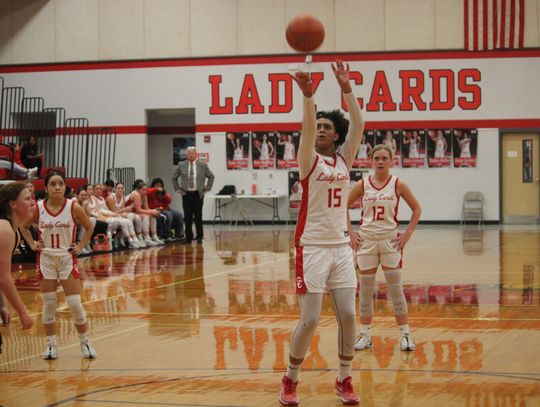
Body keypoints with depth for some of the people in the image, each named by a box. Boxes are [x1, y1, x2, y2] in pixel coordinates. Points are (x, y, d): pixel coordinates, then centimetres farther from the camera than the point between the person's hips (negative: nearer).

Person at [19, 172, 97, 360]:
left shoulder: (73, 207, -9)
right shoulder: (38, 208, -6)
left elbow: (89, 227, 5)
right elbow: (23, 226, 12)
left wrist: (80, 246, -3)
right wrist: (32, 244, 1)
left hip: (67, 259, -1)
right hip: (46, 259, 1)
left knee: (75, 304, -2)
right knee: (48, 304, 5)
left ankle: (85, 342, 12)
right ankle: (51, 344, 16)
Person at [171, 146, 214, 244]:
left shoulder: (203, 165, 2)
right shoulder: (181, 165, 4)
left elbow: (211, 177, 11)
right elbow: (174, 177, 15)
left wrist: (207, 188, 5)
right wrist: (177, 189, 8)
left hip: (198, 194, -1)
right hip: (186, 194, 1)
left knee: (198, 216, 1)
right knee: (187, 217, 1)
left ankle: (199, 236, 9)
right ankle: (188, 237, 8)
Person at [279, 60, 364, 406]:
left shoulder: (345, 158, 8)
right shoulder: (309, 159, -1)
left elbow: (358, 125, -6)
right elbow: (307, 128, -20)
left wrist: (347, 88, -17)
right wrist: (308, 94, -36)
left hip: (342, 247, 4)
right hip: (312, 248, -4)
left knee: (348, 316, 1)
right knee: (310, 320, -5)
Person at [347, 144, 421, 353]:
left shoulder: (398, 185, -2)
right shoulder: (363, 185, 0)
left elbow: (416, 209, 5)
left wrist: (407, 234, -2)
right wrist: (350, 233, 0)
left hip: (390, 241, -1)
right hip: (366, 241, 1)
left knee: (396, 289, -1)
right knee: (365, 291, 5)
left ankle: (405, 334, 6)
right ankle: (365, 335, 13)